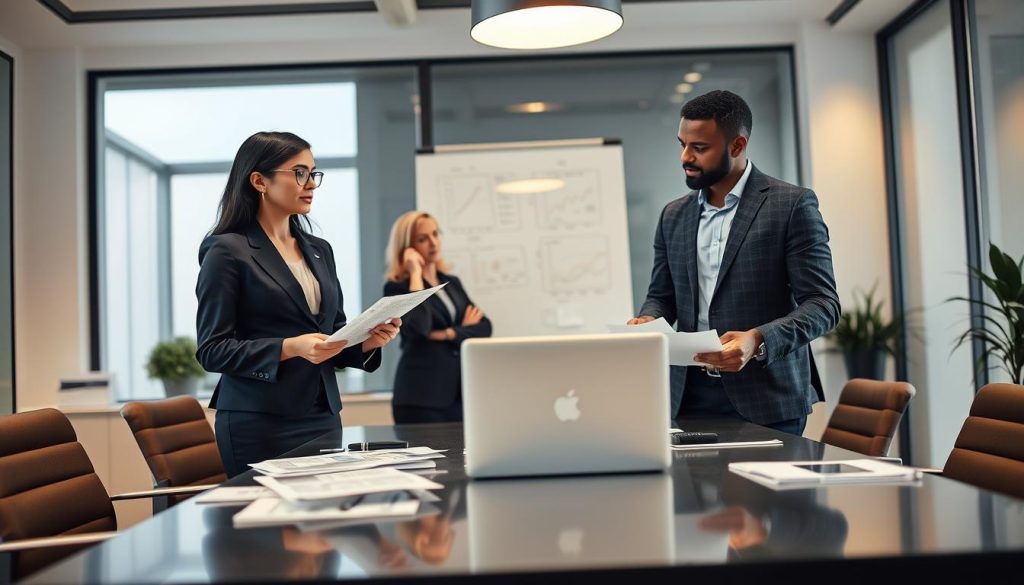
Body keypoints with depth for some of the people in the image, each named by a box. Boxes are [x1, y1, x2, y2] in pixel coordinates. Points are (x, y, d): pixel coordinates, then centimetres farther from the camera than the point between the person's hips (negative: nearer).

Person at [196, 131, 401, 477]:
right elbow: (212, 350, -10)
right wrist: (289, 348, -22)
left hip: (323, 417, 6)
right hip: (261, 425, -6)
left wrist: (367, 342, -3)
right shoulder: (228, 252, -6)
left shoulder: (319, 250, 14)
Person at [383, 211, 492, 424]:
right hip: (421, 397, -5)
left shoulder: (452, 282, 15)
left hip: (461, 392, 6)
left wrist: (449, 334, -11)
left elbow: (484, 327, 6)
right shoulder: (397, 287, -3)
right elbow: (419, 327, -22)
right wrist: (416, 273, -14)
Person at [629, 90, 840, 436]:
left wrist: (759, 341, -25)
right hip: (690, 398, 4)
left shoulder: (792, 205, -5)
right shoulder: (674, 215, 11)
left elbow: (823, 303, -9)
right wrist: (647, 321, -6)